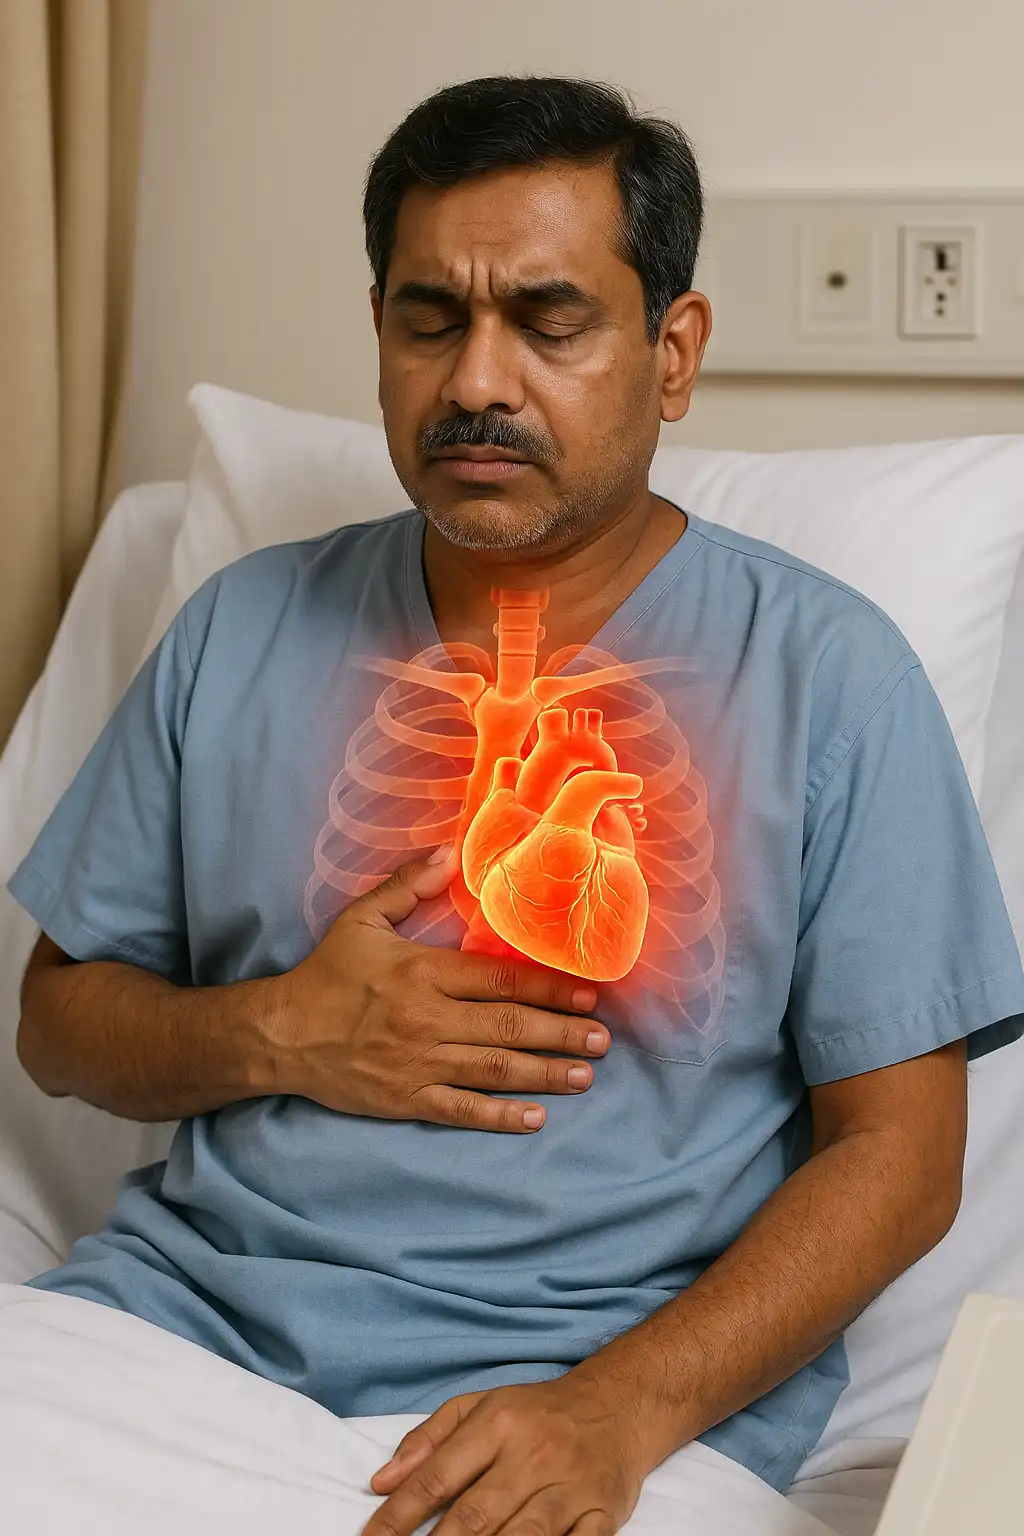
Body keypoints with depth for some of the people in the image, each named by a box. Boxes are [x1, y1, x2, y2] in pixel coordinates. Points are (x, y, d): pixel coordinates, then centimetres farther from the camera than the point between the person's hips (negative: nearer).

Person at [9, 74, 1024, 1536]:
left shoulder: (826, 671, 0)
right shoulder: (247, 629, 11)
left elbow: (898, 1148, -4)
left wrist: (616, 1411, -18)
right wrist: (274, 1035, -6)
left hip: (606, 1372, -2)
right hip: (195, 1298, 3)